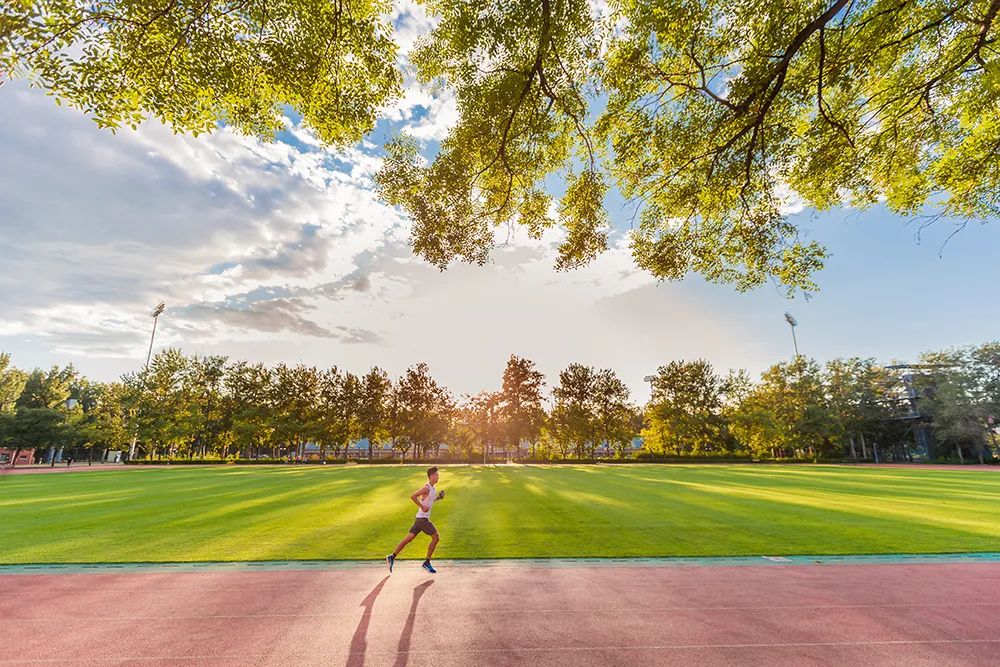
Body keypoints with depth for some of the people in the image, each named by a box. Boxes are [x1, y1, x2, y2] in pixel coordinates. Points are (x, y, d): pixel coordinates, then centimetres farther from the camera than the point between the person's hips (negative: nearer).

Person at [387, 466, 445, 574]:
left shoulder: (433, 488, 12)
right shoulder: (426, 487, -17)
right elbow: (413, 496, -24)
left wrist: (439, 497, 9)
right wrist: (422, 507, -23)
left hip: (422, 518, 9)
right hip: (422, 518, -9)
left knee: (408, 539, 11)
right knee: (436, 537, -5)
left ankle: (392, 557, 17)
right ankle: (427, 563, 4)